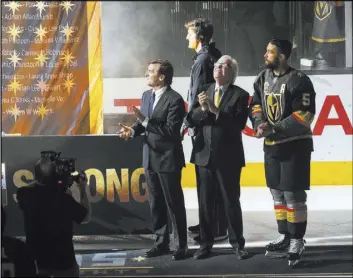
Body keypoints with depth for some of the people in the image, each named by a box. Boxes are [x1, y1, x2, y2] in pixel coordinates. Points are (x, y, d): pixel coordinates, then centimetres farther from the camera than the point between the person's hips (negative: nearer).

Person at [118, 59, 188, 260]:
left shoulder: (174, 99, -16)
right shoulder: (146, 96, 9)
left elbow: (171, 131, -23)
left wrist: (146, 121, -27)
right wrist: (133, 130, -7)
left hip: (168, 159, -8)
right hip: (150, 157, 8)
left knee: (174, 204, 1)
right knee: (156, 204, 14)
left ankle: (181, 245, 12)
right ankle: (162, 242, 25)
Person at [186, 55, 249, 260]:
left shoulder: (240, 95, -5)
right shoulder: (204, 91, 9)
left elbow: (238, 124, -16)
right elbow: (191, 119, 3)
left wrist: (216, 111, -21)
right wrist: (203, 109, -16)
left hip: (228, 157, -4)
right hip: (204, 154, 4)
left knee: (231, 201, 4)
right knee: (205, 202, 9)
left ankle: (238, 244, 16)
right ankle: (206, 244, 19)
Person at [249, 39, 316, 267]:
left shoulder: (298, 80, -17)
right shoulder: (263, 78, 6)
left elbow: (304, 116, -21)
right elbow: (256, 105, 12)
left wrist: (275, 129, -22)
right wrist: (260, 124, -8)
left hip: (295, 145, -7)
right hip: (272, 146, 8)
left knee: (293, 194, -5)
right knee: (277, 193, 14)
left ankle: (297, 242, 5)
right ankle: (284, 238, 25)